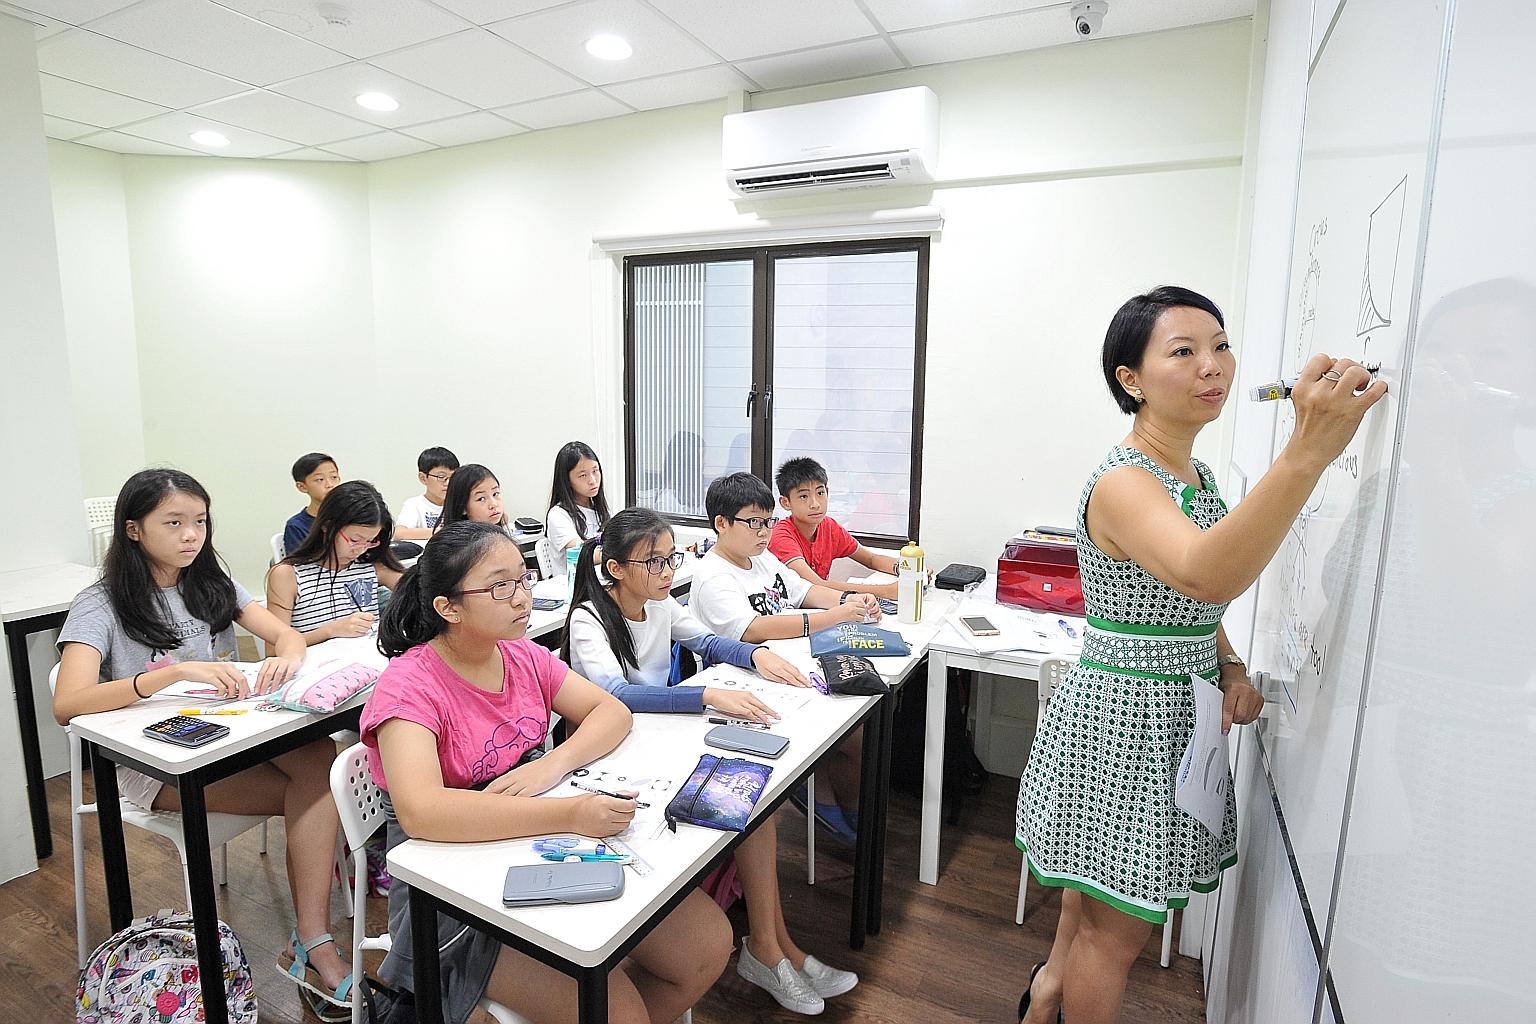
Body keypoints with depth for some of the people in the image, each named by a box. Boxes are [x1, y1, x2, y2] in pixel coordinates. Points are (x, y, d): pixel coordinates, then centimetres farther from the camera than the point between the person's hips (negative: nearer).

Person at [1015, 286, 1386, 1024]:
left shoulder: (1196, 474, 7)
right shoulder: (1122, 483, -23)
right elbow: (1205, 576, -42)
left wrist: (1230, 668, 0)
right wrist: (1308, 452, -49)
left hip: (1175, 712, 9)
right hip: (1123, 717, -9)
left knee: (1098, 894, 25)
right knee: (1117, 931, 8)